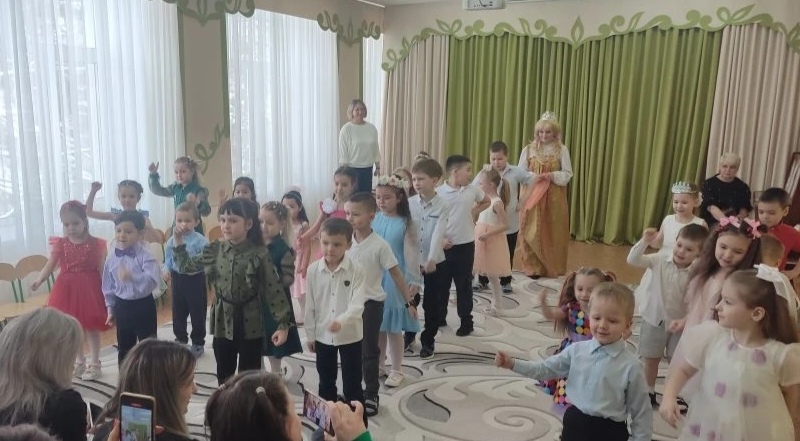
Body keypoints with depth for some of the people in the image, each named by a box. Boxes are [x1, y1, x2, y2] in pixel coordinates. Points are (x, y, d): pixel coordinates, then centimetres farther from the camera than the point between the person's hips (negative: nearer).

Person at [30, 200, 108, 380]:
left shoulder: (95, 244, -7)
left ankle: (95, 363, 17)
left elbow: (101, 269, -5)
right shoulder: (60, 244, 1)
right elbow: (49, 265, 0)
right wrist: (39, 280, -16)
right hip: (67, 289, 4)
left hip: (89, 288, -4)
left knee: (91, 326, 5)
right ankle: (79, 361, 31)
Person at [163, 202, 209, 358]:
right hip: (178, 279, 4)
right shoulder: (172, 241, -1)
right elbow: (168, 259, 7)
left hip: (196, 279, -4)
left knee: (198, 313, 7)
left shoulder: (201, 241, -15)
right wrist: (166, 270, -10)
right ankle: (181, 339, 37)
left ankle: (198, 343, 23)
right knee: (178, 312, 17)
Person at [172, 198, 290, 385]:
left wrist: (283, 324, -15)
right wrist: (179, 242, 1)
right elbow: (186, 266, 12)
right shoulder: (215, 250, -1)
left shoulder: (259, 255, -14)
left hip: (250, 325, -4)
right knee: (224, 379, 17)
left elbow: (274, 290, -12)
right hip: (222, 323, 4)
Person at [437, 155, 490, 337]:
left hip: (465, 245, 2)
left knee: (464, 284, 10)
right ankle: (439, 318, 28)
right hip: (444, 245, -2)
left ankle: (466, 321, 20)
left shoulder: (472, 190, 0)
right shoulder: (439, 192, -11)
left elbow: (486, 200, 20)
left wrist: (475, 211, 5)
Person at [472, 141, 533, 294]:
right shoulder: (485, 172, -5)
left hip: (510, 223, 0)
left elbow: (533, 182, -3)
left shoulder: (516, 172, -7)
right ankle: (482, 281, 26)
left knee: (507, 255, 13)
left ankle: (506, 281, 29)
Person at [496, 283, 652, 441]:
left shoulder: (631, 366, -14)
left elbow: (641, 411, -7)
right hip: (574, 424, 4)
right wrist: (512, 364, -3)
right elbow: (546, 369, 6)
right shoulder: (576, 350, -4)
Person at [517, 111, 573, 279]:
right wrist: (533, 176, -17)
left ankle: (552, 268, 17)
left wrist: (552, 175, -17)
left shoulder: (562, 150, 0)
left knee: (553, 233, 5)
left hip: (554, 198, 0)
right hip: (532, 196, 0)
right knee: (532, 232, -1)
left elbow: (567, 174, -1)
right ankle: (533, 268, 8)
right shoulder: (529, 149, 1)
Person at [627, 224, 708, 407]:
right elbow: (633, 260, -19)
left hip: (678, 323, 0)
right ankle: (649, 392, 32)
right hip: (654, 319, 1)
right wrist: (644, 241, -30)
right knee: (651, 359, 14)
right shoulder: (659, 260, -12)